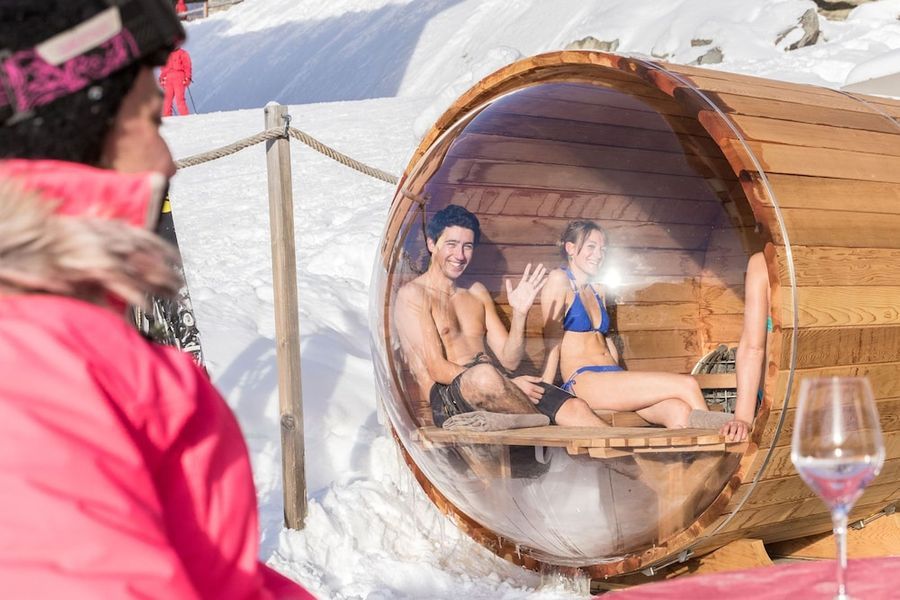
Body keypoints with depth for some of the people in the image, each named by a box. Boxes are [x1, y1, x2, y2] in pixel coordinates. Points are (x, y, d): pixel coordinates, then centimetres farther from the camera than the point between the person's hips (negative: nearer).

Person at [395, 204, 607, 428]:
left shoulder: (477, 293, 23)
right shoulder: (413, 294, 2)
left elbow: (509, 361, 17)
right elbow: (437, 369, -9)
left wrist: (519, 313, -2)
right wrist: (507, 385, -17)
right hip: (448, 397, -6)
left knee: (575, 407, -19)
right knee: (484, 375, -40)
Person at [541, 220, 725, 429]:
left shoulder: (597, 291, 25)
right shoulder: (559, 280, 2)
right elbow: (552, 343, -5)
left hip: (612, 378, 7)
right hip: (584, 382, -7)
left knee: (679, 411, -25)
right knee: (688, 385, -20)